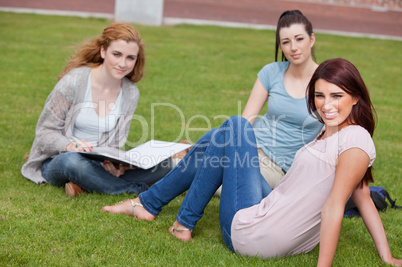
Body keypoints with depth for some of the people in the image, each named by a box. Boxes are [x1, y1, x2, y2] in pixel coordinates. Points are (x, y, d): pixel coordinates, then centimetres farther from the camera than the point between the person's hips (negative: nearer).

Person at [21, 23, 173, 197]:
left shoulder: (131, 93, 1)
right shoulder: (73, 81, -12)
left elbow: (115, 143, 4)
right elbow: (45, 131, -9)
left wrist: (113, 162, -20)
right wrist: (70, 146, -30)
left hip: (99, 164, 5)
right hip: (57, 162, -4)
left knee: (164, 164, -15)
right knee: (73, 160, -42)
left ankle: (82, 184, -23)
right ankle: (139, 190, -23)